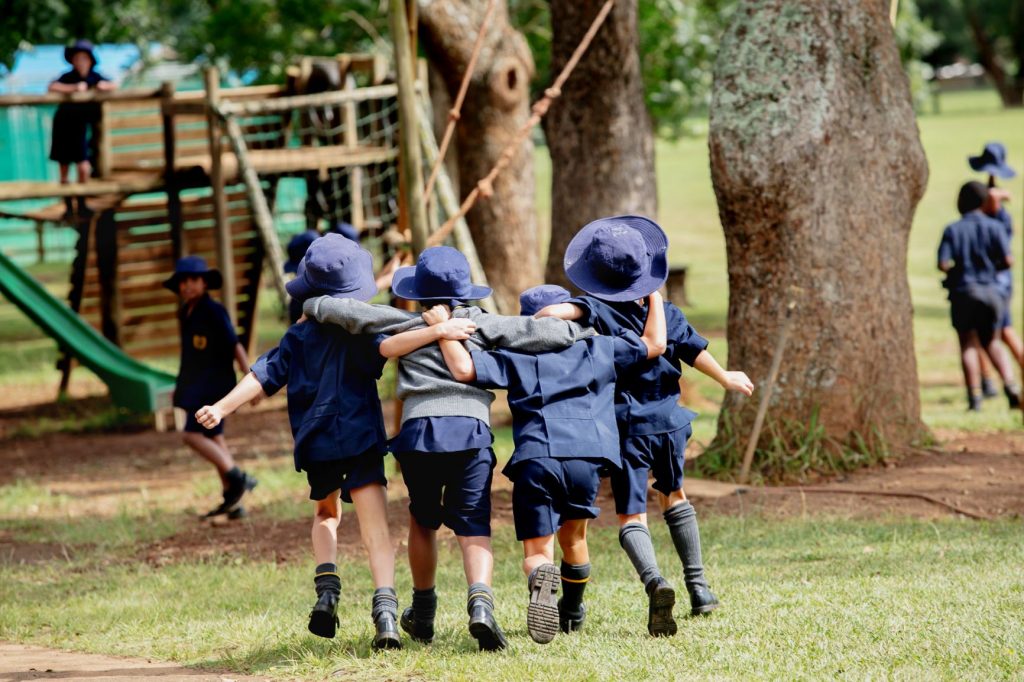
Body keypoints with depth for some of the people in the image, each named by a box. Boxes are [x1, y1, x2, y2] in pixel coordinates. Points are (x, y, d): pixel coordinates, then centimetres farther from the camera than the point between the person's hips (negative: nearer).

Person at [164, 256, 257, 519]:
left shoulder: (214, 312, -14)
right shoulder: (185, 313, 11)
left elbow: (235, 346, -15)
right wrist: (181, 387, 22)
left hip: (214, 386, -9)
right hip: (197, 387, 9)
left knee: (193, 435, -16)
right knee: (214, 439, 10)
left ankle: (237, 478, -11)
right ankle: (233, 503, 14)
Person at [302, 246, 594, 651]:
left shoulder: (404, 325, 13)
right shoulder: (481, 325, 12)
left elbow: (346, 312, 16)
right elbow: (535, 332, 10)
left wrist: (313, 307, 35)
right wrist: (581, 333, 25)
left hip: (418, 432, 1)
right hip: (471, 431, -1)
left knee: (422, 521, 22)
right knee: (474, 528, 0)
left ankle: (422, 613, 33)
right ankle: (480, 601, -26)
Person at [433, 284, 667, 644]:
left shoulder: (515, 356, 16)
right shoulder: (598, 349, 22)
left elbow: (463, 368, 2)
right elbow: (655, 344, 30)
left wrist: (442, 328, 16)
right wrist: (655, 297, 43)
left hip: (535, 461, -2)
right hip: (586, 456, 2)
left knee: (537, 551, 0)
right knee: (573, 536, 27)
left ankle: (541, 580, -36)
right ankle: (571, 614, 41)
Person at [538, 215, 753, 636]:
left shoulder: (599, 312, -8)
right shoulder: (667, 314, 3)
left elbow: (564, 310, -27)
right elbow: (696, 353, 11)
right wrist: (727, 379, 25)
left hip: (626, 426, -3)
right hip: (668, 420, 3)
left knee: (630, 514, -2)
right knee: (674, 495, 26)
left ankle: (654, 581, -30)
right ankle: (698, 588, 26)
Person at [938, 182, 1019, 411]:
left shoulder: (952, 230, -3)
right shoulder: (994, 227, -1)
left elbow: (943, 264, -11)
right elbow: (1007, 260, -9)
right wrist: (992, 267, 11)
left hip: (963, 291, -2)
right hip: (991, 290, 2)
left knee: (968, 344, 5)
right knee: (992, 342, 16)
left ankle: (975, 397, -4)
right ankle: (1010, 385, -4)